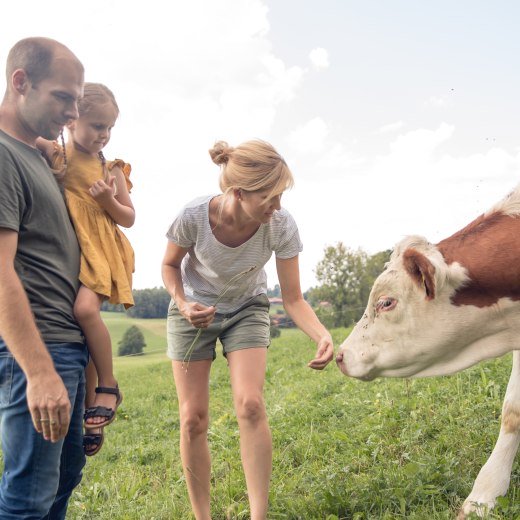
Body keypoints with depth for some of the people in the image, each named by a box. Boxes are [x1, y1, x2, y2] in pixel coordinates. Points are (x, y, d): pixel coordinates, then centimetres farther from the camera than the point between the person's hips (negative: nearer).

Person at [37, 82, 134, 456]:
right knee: (81, 327, 2)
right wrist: (44, 146, -16)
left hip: (100, 251, -1)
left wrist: (109, 200, -7)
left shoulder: (112, 170, 8)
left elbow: (129, 218, 12)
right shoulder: (54, 154, 4)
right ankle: (92, 409, 15)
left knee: (85, 307, -29)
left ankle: (108, 387, -11)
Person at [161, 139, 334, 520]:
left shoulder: (281, 226, -28)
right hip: (193, 310, 0)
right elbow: (170, 265, -8)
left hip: (247, 309, 0)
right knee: (193, 417, -1)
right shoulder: (194, 217, -30)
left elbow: (293, 298, -21)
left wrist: (323, 336, -38)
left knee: (251, 405, -18)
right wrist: (182, 302, -27)